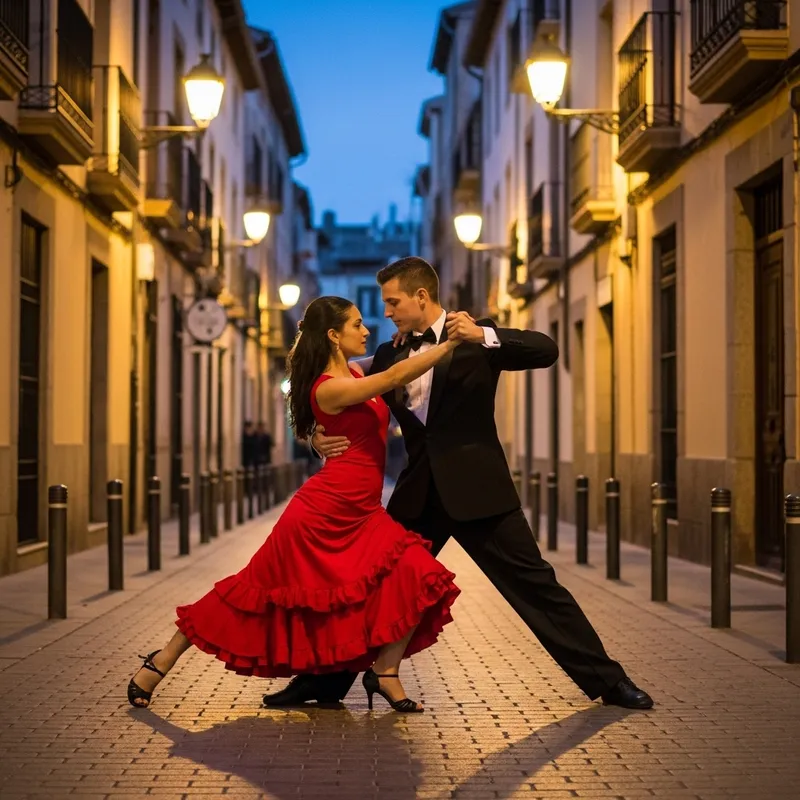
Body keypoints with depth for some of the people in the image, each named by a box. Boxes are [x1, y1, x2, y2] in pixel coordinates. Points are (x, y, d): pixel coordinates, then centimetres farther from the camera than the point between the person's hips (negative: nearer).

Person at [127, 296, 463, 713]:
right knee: (258, 587, 1)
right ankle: (163, 660, 16)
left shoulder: (354, 374, 9)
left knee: (418, 576, -12)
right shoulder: (329, 388, -17)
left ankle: (384, 671, 2)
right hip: (323, 512, -8)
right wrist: (451, 343, -30)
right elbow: (394, 377, -29)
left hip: (360, 515, 8)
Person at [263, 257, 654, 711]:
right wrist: (323, 437, -9)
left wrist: (484, 336, -27)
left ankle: (606, 680, 5)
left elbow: (546, 350, -13)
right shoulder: (389, 355, 13)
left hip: (475, 485, -4)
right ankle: (325, 682, 20)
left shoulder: (475, 337, -1)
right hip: (420, 493, 5)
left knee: (534, 583, -4)